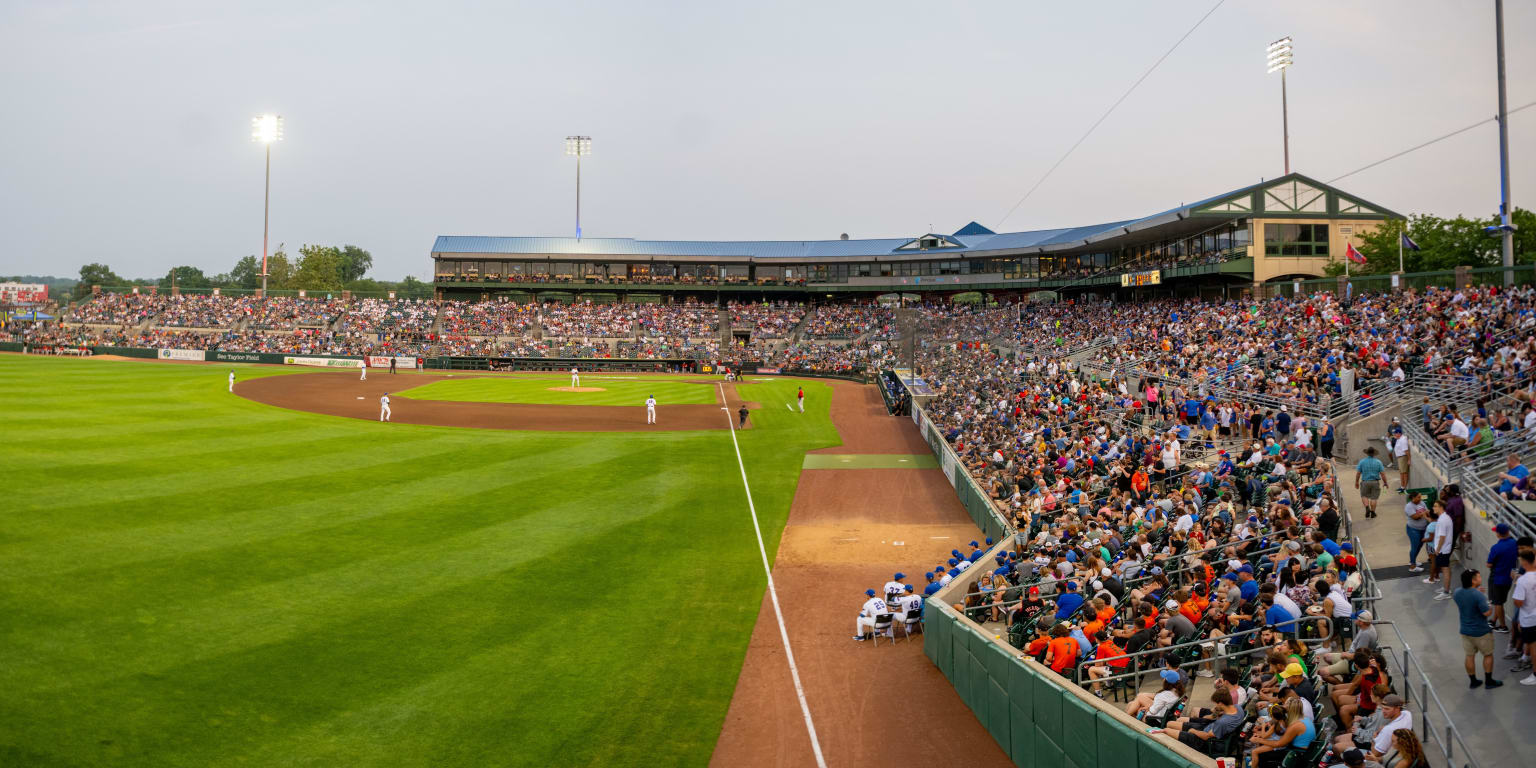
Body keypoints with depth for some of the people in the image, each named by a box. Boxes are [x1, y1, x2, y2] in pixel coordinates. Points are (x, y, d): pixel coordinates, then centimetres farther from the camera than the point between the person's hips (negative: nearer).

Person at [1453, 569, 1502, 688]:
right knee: (1488, 655, 15)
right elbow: (1487, 613, -23)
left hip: (1465, 630, 6)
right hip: (1481, 632, -6)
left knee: (1470, 656, 15)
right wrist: (1490, 607, 0)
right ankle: (1488, 681, 23)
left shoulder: (1457, 593, -5)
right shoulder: (1478, 595, -27)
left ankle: (1473, 681, 25)